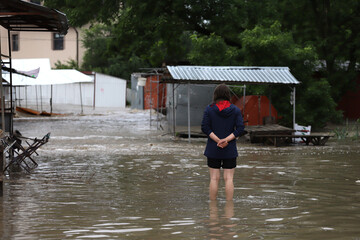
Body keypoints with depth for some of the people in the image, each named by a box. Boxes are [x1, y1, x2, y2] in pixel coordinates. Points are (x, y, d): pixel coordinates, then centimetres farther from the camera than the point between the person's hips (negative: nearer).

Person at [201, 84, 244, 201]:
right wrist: (226, 140, -13)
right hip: (230, 150, 0)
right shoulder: (235, 110, 0)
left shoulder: (209, 109, -2)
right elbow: (240, 128, -8)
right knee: (229, 179, 2)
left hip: (213, 149, 0)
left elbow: (205, 127, -9)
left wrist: (218, 140, -12)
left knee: (214, 178, 4)